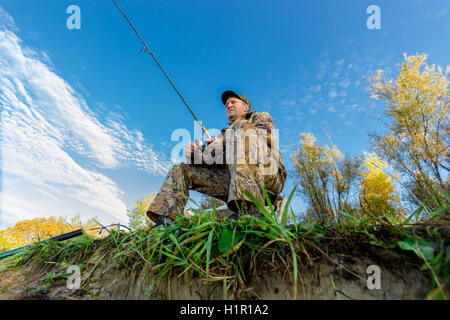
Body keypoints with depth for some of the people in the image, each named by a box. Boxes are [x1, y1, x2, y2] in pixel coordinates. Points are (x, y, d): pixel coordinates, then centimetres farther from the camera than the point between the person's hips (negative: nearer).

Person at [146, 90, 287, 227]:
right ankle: (166, 222, -12)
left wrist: (225, 142, -15)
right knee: (180, 171, 5)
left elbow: (266, 137, -5)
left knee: (243, 127, -28)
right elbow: (209, 161, 19)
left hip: (269, 176, -5)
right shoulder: (226, 132, 34)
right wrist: (194, 155, -6)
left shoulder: (261, 117, 22)